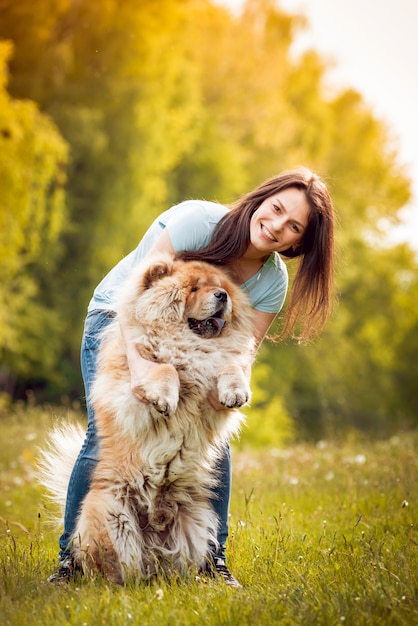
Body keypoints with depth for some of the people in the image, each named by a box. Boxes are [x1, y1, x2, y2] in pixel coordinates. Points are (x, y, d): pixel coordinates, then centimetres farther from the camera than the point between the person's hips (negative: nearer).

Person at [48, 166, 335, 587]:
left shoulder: (272, 282, -15)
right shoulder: (197, 221, -31)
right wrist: (140, 365, -48)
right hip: (119, 319, -4)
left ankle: (213, 557, -1)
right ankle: (71, 556, -5)